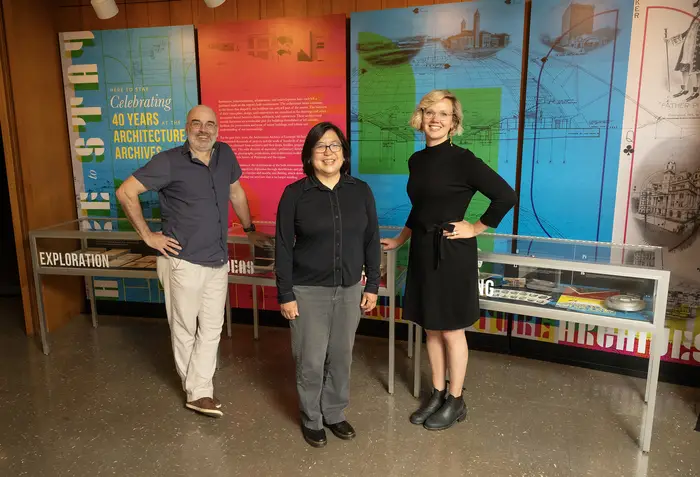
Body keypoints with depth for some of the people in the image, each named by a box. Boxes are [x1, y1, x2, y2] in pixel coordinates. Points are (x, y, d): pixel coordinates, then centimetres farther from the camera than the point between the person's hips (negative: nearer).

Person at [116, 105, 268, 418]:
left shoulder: (225, 155, 4)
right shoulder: (169, 161, -11)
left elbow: (235, 192, 20)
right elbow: (125, 192, -8)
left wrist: (249, 229, 23)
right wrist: (147, 235, -9)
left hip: (218, 261, 5)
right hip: (183, 261, -5)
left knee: (212, 328, 9)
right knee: (185, 330, 9)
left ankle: (198, 392, 22)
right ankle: (197, 390, 28)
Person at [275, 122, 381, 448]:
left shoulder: (360, 191, 0)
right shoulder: (294, 194, -7)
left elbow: (371, 241, 5)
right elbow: (283, 248, -6)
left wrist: (372, 286, 4)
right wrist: (285, 295, -8)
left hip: (349, 289, 3)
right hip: (308, 291, -2)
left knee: (341, 356, 14)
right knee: (311, 360, 6)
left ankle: (335, 414, 35)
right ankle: (311, 419, 29)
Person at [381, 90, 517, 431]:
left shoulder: (462, 159, -14)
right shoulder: (416, 160, 7)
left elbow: (505, 196, -16)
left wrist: (476, 228, -12)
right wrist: (399, 241, 19)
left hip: (452, 252, -7)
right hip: (422, 250, 7)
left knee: (452, 331, 6)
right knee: (431, 329, 16)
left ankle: (455, 402, 25)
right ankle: (437, 394, 32)